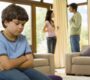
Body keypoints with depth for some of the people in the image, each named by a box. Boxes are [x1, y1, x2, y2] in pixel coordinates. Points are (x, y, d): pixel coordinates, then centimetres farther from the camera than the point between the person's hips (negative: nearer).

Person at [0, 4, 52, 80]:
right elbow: (7, 65, -24)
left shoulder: (23, 39, 6)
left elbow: (30, 63, -3)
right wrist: (24, 58, -8)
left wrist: (13, 64, -18)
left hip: (21, 69, 6)